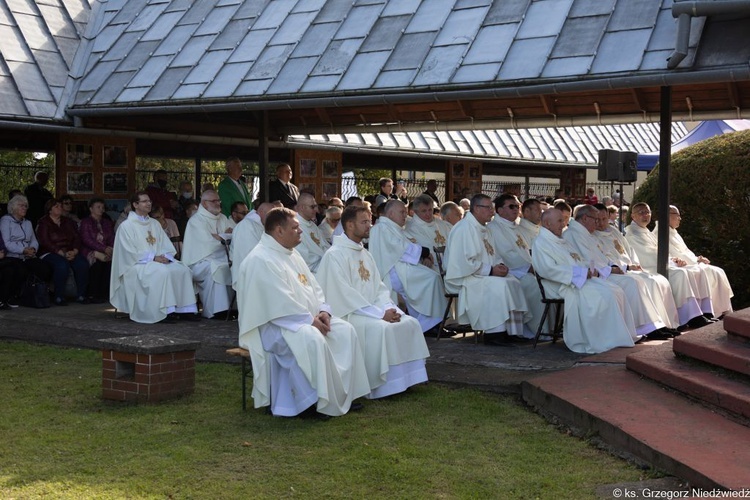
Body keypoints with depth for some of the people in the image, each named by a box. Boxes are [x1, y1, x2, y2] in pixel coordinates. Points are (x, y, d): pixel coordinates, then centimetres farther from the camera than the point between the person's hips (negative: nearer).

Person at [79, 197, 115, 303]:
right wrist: (104, 249, -21)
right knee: (97, 261, -36)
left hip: (105, 250, 4)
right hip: (89, 251, -4)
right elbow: (87, 240, -9)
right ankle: (93, 294, -28)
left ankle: (104, 293, -25)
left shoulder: (107, 223, 22)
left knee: (111, 260, -30)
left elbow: (112, 239, 12)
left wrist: (110, 248, -13)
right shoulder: (85, 222, 5)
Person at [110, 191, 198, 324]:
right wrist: (153, 258, -17)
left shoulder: (155, 224, 18)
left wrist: (165, 256, -10)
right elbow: (130, 252, -10)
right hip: (137, 264, -6)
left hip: (159, 260, 6)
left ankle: (185, 310, -21)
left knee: (182, 270, -19)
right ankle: (164, 311, -32)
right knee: (162, 272, -35)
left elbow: (167, 246, 13)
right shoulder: (126, 226, -1)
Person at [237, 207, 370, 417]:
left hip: (308, 319, 10)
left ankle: (344, 393, -2)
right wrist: (310, 320, -20)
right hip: (272, 324, -10)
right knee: (312, 339, -35)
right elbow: (280, 304, -23)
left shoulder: (291, 254, 15)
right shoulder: (260, 260, -17)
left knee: (345, 331, -5)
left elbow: (313, 287, 17)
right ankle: (313, 401, -26)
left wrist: (323, 311, -2)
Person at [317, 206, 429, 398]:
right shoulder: (335, 255, -12)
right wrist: (380, 313, -22)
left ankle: (405, 377, -5)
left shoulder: (365, 254, 15)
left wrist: (388, 308, -8)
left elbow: (379, 288, 14)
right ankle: (380, 384, -21)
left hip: (371, 311, 8)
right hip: (348, 314, -8)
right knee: (379, 328, -32)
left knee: (410, 323, -8)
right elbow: (345, 295, -19)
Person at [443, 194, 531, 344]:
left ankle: (513, 330, -8)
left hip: (482, 275, 10)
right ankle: (494, 332, -26)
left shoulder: (483, 229, 16)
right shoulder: (464, 229, -15)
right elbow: (464, 262, -23)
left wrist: (498, 265, 2)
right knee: (498, 285, -30)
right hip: (464, 278, -10)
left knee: (513, 282, -8)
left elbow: (489, 256, 25)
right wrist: (490, 270, -21)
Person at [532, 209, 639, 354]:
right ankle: (607, 341, -23)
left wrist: (589, 270, 4)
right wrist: (580, 272, -18)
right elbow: (548, 269, -19)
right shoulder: (540, 243, -5)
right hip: (564, 286, -9)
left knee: (617, 291, -9)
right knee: (602, 296, -27)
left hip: (582, 279, 9)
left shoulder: (561, 241, 24)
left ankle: (623, 335, -11)